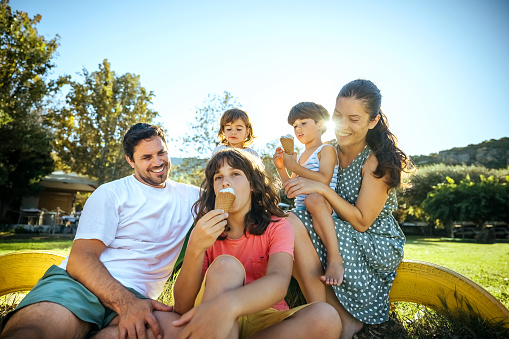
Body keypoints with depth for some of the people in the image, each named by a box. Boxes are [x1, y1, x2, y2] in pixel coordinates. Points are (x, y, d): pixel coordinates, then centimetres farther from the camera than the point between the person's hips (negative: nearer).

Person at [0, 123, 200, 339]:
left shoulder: (188, 196, 15)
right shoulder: (111, 193, 5)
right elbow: (80, 258, -6)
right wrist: (125, 303, -22)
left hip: (135, 296, 4)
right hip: (81, 283, -3)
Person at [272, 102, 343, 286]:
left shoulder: (326, 150, 1)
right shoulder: (298, 157, 22)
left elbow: (324, 180, -17)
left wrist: (294, 167, -14)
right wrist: (281, 168, 8)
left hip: (324, 205, -8)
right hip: (301, 210, 8)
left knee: (313, 199, -41)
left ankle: (335, 259, -39)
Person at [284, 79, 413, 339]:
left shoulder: (378, 160, -16)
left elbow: (362, 221, -18)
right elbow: (316, 202, 5)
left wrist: (323, 190, -26)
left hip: (378, 247, -6)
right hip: (342, 238, 7)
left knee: (295, 224, -25)